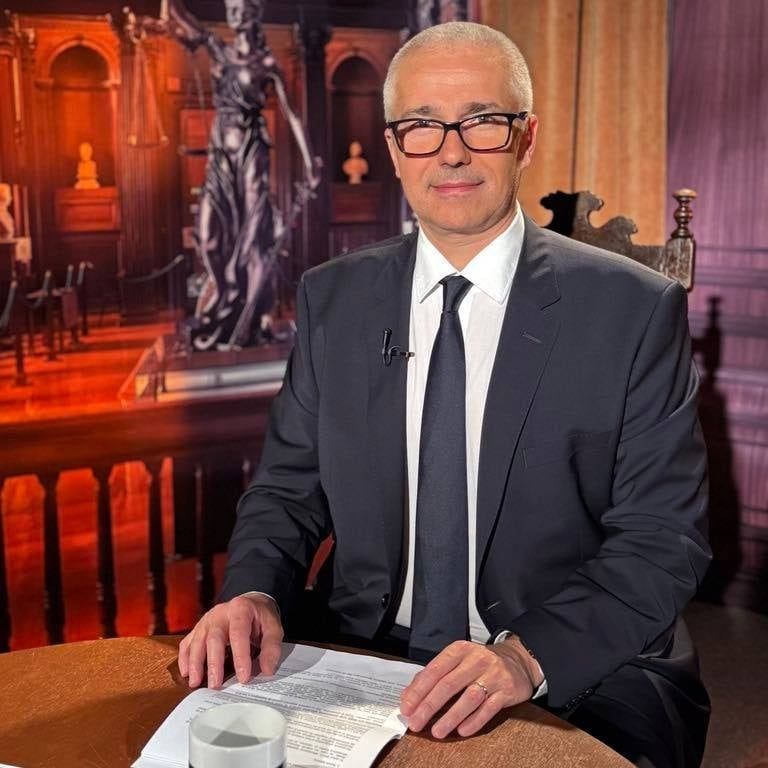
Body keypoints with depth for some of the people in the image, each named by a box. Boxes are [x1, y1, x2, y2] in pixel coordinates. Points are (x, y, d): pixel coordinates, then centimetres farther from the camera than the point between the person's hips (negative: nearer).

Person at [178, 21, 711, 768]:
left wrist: (531, 654, -23)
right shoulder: (332, 300, 5)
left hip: (576, 678, -2)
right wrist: (255, 592, -12)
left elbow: (664, 538, -7)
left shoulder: (632, 309, -5)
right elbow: (288, 487, 9)